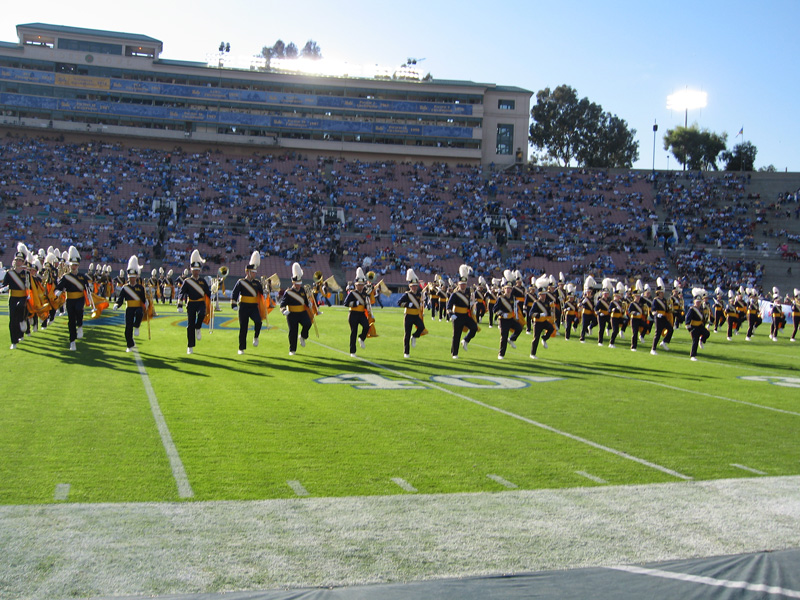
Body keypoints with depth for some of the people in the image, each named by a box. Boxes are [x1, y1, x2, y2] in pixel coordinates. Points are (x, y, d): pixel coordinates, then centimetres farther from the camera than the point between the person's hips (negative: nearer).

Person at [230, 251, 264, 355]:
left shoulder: (257, 283, 8)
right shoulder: (241, 282, -2)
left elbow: (263, 293, 17)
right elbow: (234, 293, -9)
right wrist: (233, 304, -17)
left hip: (254, 307, 2)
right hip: (244, 307, -2)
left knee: (258, 321, -25)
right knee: (243, 328, 2)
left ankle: (255, 337, 1)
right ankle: (241, 348, 12)